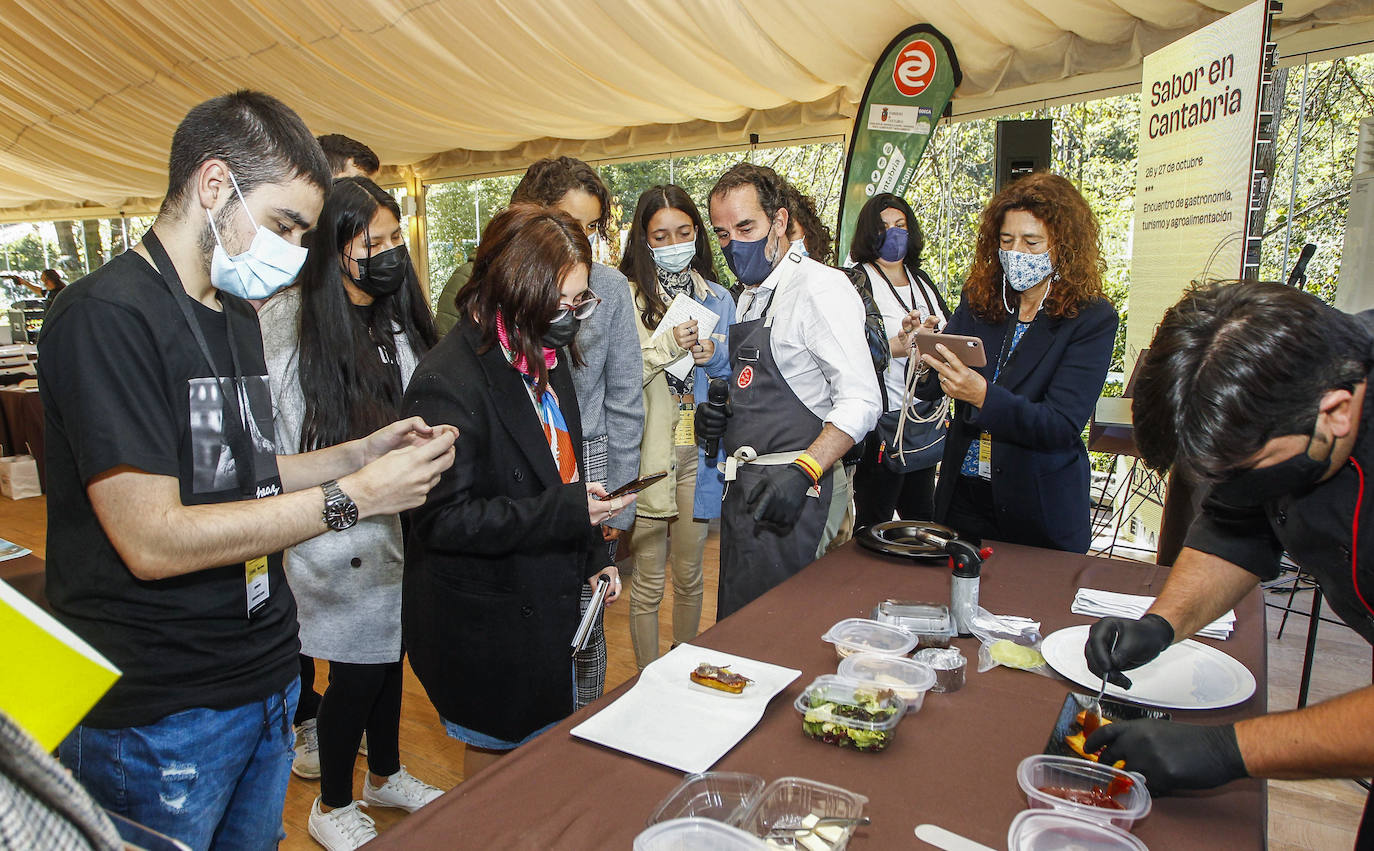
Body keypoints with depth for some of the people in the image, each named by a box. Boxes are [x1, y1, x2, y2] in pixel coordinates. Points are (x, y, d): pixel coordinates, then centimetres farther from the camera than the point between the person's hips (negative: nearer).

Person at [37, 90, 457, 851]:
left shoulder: (237, 316, 11)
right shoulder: (108, 315, -18)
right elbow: (154, 540, -23)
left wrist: (363, 451, 0)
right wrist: (354, 496, -21)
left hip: (268, 678, 8)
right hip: (159, 717, -8)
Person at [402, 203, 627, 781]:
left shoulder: (545, 358, 5)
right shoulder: (448, 381, -23)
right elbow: (445, 519, -24)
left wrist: (593, 553, 8)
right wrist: (568, 513, -29)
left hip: (550, 605, 8)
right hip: (490, 632, -8)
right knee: (498, 768, 13)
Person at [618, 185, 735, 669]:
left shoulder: (716, 298, 9)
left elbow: (735, 375, 14)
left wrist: (714, 355, -5)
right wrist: (668, 346, -20)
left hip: (698, 452, 4)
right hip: (648, 452, -4)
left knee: (689, 575, 18)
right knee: (648, 582, 8)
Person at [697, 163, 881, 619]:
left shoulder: (820, 286, -13)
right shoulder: (749, 296, 16)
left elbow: (861, 401, -20)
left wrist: (803, 472, -31)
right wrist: (715, 415, 7)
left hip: (786, 494, -9)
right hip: (743, 489, 9)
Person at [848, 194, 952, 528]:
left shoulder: (923, 281, 16)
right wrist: (895, 346, -30)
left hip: (927, 416, 7)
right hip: (883, 420, -7)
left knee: (921, 519, 16)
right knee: (874, 522, 1)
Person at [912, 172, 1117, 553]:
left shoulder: (1092, 318, -9)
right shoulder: (978, 299, 2)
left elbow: (1062, 426, -18)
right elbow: (932, 387, -1)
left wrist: (984, 396, -32)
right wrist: (923, 357, -23)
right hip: (962, 496, 3)